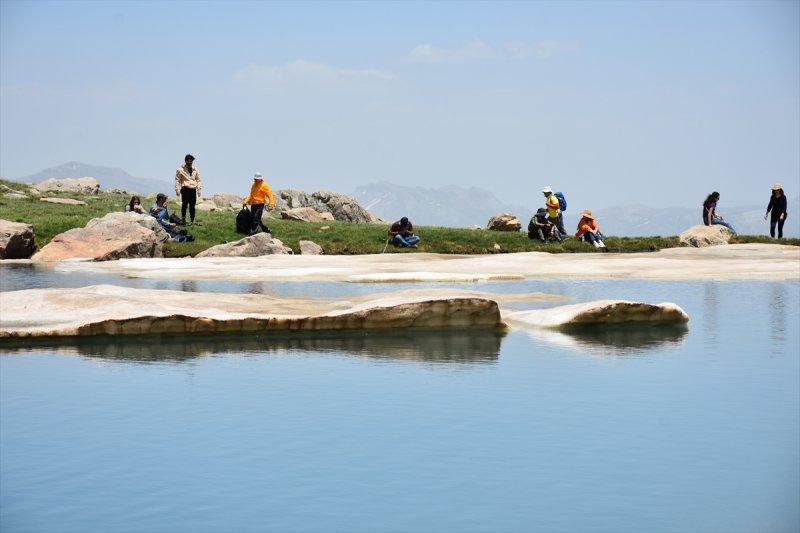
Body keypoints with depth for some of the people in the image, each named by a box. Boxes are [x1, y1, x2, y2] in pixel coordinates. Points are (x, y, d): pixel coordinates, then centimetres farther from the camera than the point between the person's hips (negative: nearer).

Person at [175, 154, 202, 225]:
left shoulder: (195, 169, 14)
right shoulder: (180, 169, 1)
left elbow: (198, 180, 19)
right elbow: (177, 180, 1)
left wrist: (199, 189, 10)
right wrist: (177, 190, -6)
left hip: (193, 190, 4)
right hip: (185, 189, -4)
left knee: (192, 206, 4)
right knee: (184, 205, -6)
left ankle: (192, 220, 9)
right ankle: (183, 219, -1)